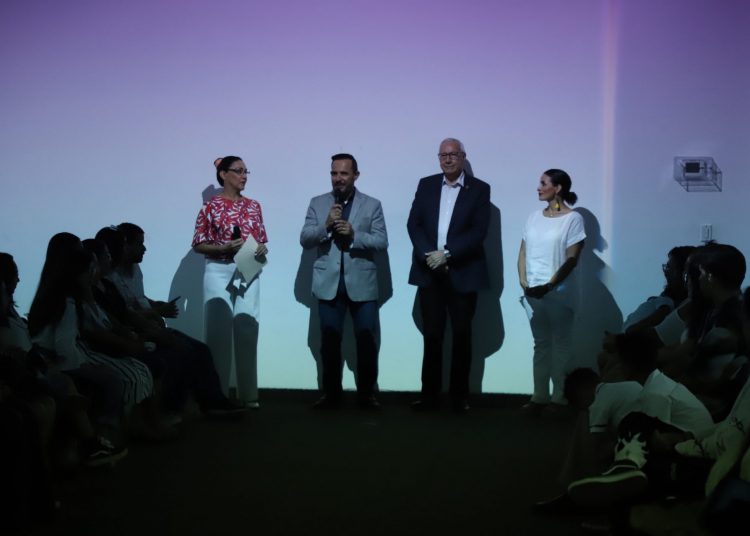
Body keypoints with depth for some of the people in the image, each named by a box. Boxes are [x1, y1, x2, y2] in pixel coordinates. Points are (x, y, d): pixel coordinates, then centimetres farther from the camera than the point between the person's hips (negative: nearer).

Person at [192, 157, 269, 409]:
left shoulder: (253, 206, 11)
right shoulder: (211, 206, -2)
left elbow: (261, 241, 16)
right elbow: (198, 244, -3)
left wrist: (263, 249, -6)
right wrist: (225, 248, -17)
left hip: (248, 274, 4)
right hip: (220, 273, -4)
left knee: (247, 331, 4)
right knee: (219, 331, -3)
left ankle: (248, 393, 11)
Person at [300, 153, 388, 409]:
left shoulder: (372, 205, 4)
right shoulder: (317, 203, 8)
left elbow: (382, 241, -3)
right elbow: (305, 239, 1)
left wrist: (354, 235, -17)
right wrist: (326, 226, -16)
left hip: (362, 283, -1)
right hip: (329, 283, 1)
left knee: (367, 339, -1)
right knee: (330, 340, 4)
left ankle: (367, 393, 10)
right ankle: (331, 393, 14)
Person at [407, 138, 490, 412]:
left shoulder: (479, 189, 0)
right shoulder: (426, 185, 9)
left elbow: (478, 232, -8)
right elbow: (413, 223, 2)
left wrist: (447, 254, -17)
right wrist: (428, 254, -13)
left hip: (462, 273, -2)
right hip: (429, 272, 2)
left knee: (462, 336, 5)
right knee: (431, 336, 5)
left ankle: (460, 396, 12)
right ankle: (430, 395, 10)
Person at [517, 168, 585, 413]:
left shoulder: (572, 218, -6)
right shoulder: (534, 217, 11)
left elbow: (571, 259, -11)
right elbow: (523, 252, 9)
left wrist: (549, 286, -16)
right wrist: (523, 281, -5)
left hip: (559, 292, -5)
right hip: (533, 291, 5)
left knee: (560, 343, 2)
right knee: (540, 344, 9)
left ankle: (558, 397, 7)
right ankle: (539, 396, 12)